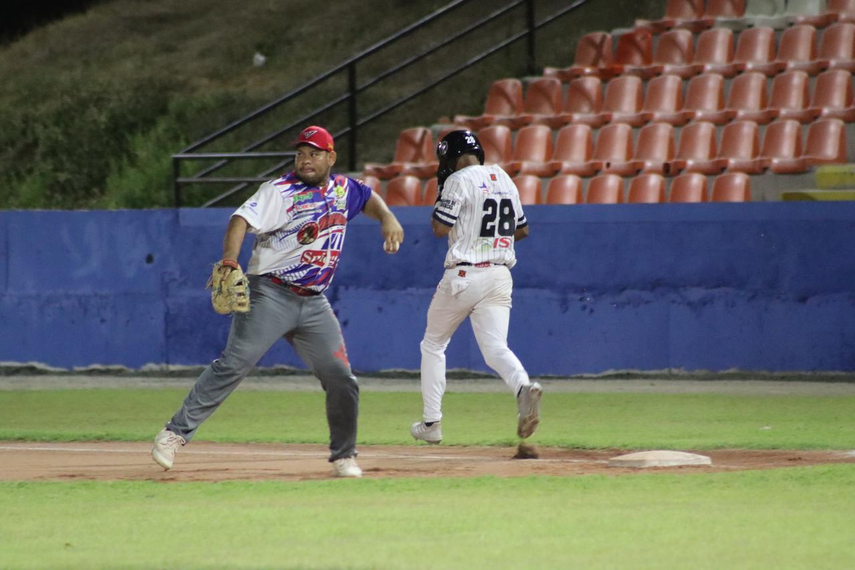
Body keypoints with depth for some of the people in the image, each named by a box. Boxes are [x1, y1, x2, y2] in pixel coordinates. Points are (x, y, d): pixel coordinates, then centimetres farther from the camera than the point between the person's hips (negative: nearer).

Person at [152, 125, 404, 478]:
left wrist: (387, 218, 11)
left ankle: (343, 456, 17)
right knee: (233, 365, -16)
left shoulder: (343, 190, 12)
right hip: (271, 294, -5)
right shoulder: (280, 191, -7)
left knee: (341, 379, 2)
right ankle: (176, 433, -15)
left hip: (314, 304, 6)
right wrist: (230, 257, -38)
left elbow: (368, 198, 33)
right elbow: (243, 219, -20)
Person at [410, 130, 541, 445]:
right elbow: (522, 230, 21)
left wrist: (440, 200, 4)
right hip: (501, 275, 5)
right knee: (495, 348, -6)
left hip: (464, 277, -5)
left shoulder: (459, 180, -8)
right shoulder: (504, 179, 14)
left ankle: (431, 422, 15)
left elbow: (440, 228, -13)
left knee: (433, 344, 14)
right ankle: (524, 387, -38)